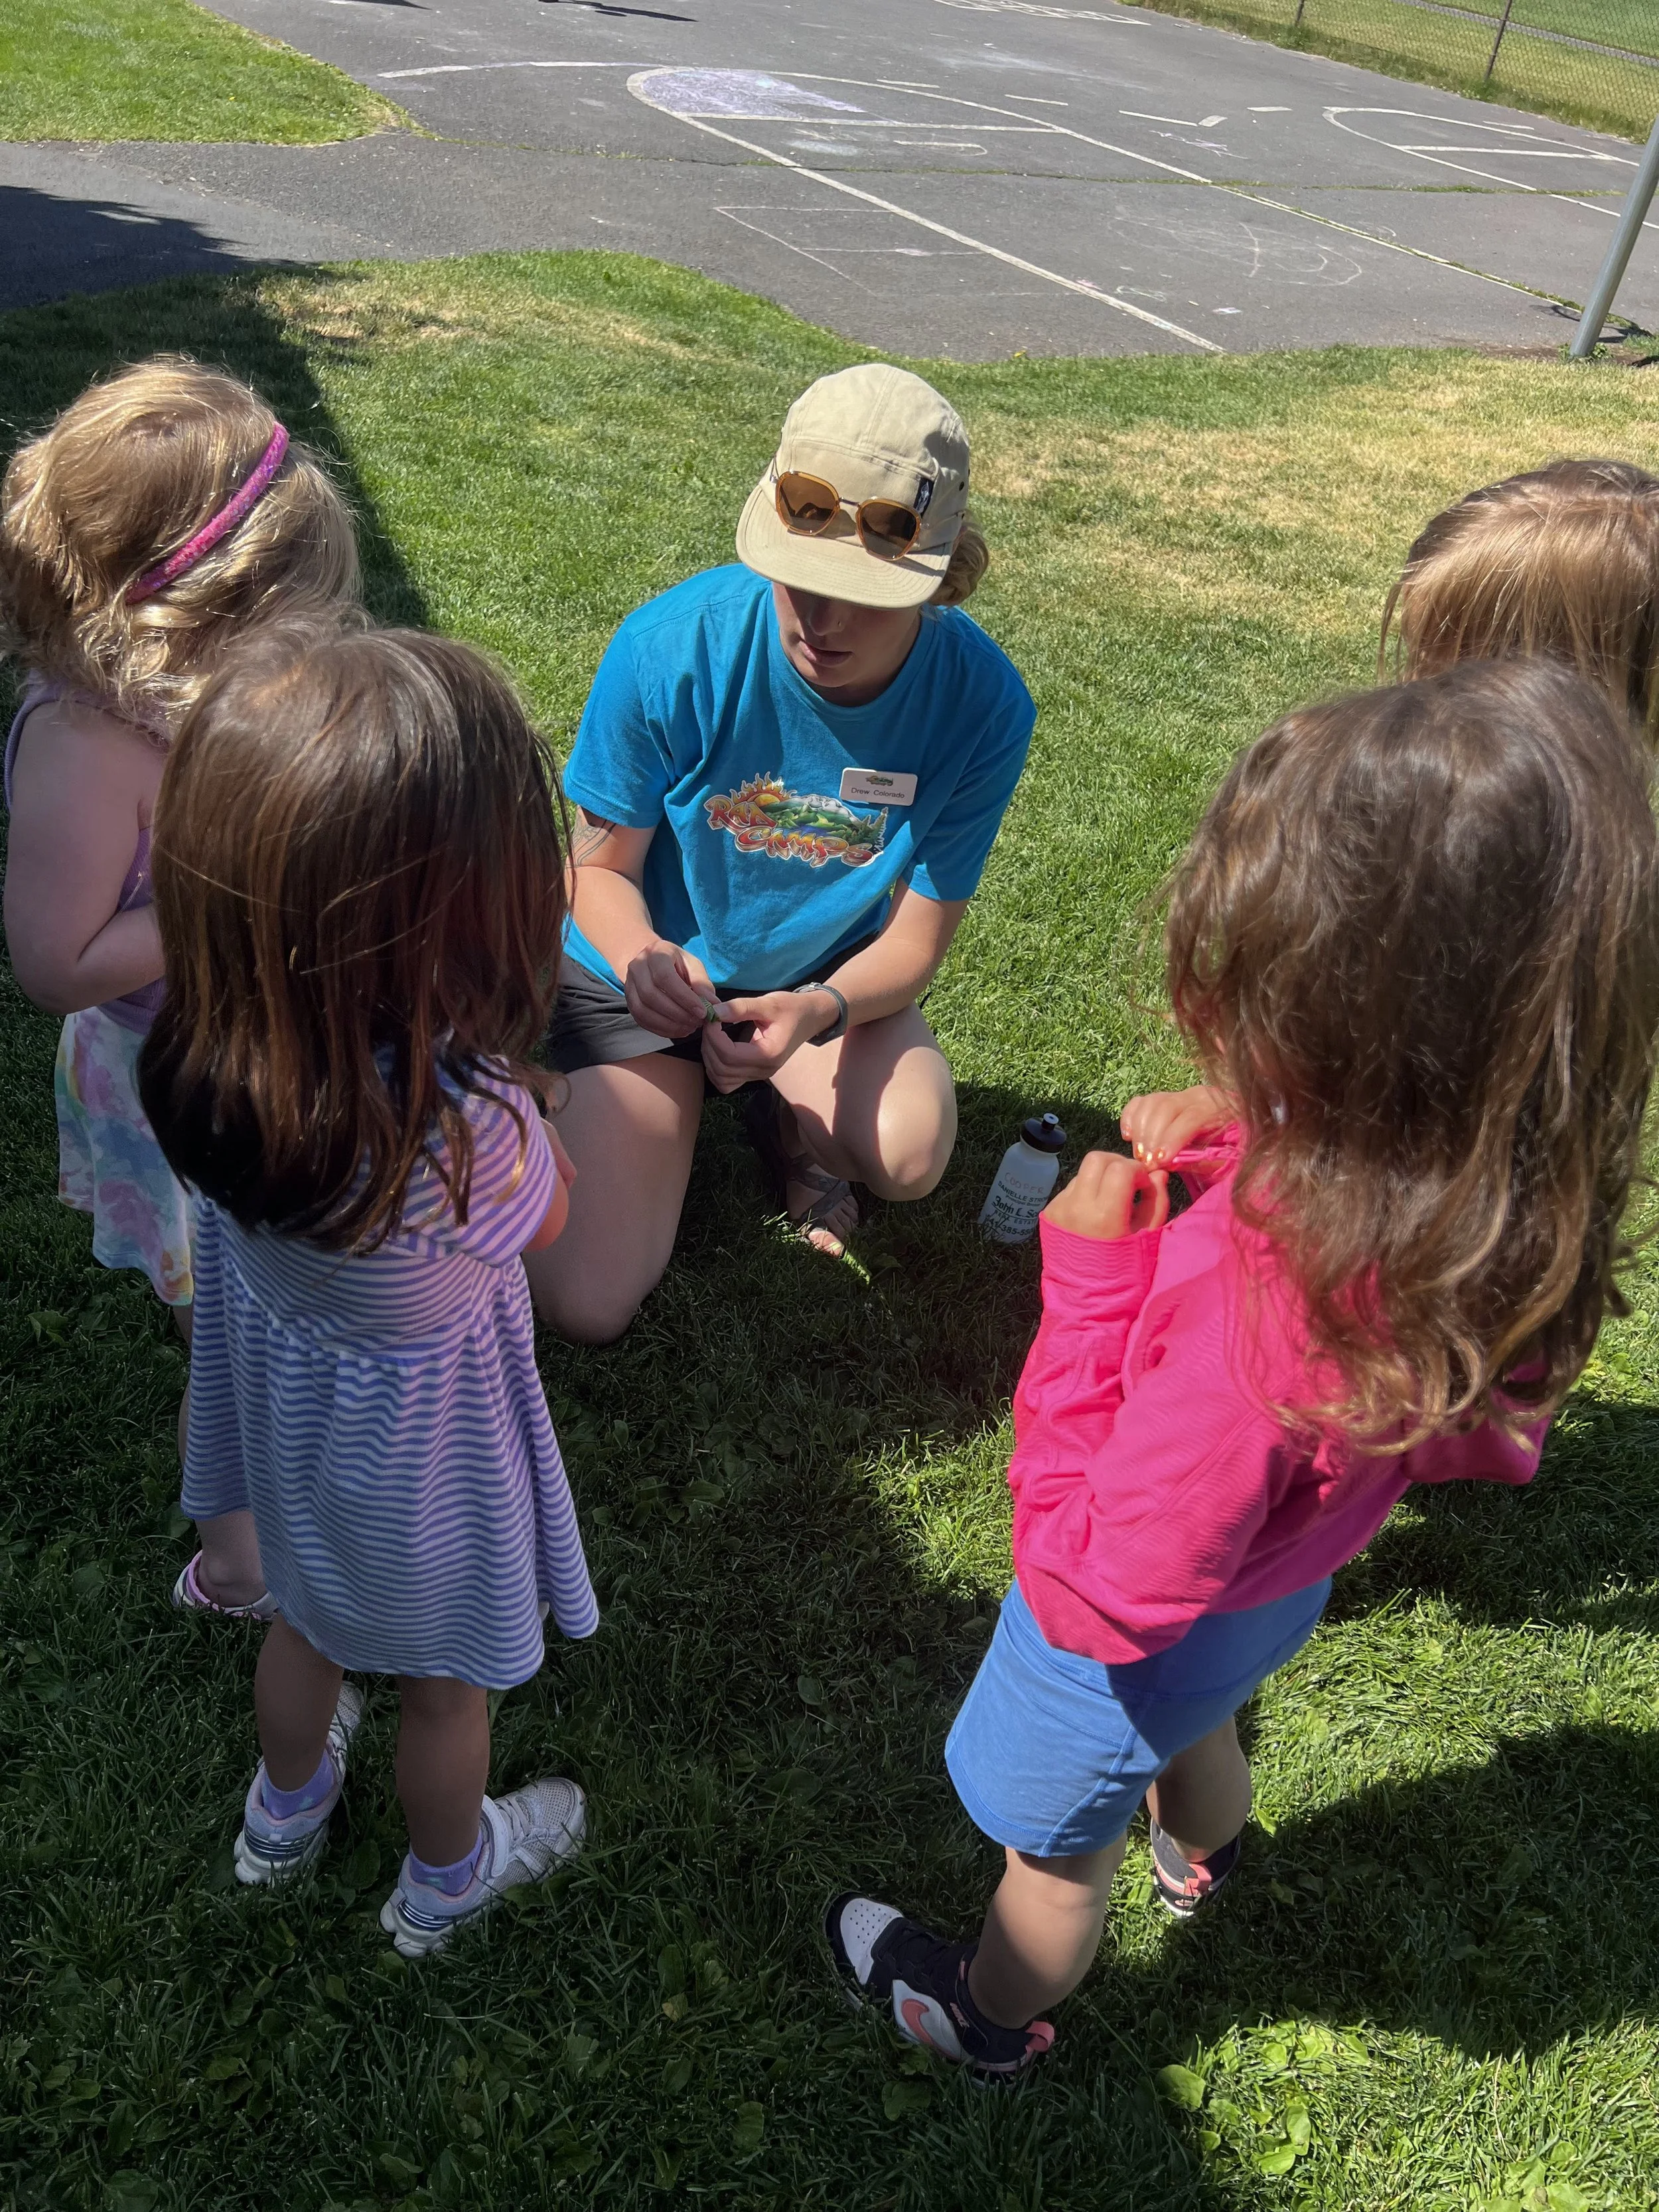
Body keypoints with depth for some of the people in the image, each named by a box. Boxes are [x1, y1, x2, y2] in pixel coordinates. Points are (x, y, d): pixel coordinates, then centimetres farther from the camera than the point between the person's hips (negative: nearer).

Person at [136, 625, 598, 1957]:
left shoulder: (204, 1054, -29)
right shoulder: (464, 1126, -43)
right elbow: (546, 1215, -18)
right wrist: (495, 1044, -18)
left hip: (279, 1384, 5)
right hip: (424, 1423, -5)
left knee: (306, 1612, 35)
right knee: (447, 1678, 27)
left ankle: (285, 1810, 65)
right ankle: (445, 1879, 57)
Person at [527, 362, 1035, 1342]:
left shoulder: (983, 703, -22)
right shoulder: (671, 646, -25)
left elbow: (915, 939, -15)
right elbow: (604, 869, -12)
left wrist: (817, 1010, -37)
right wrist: (640, 957, -36)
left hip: (825, 978, 1)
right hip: (647, 968, 0)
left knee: (911, 1153, -32)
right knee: (589, 1304, -11)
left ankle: (788, 1116, 8)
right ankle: (674, 1101, 20)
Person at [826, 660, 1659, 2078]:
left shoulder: (1251, 1298, -48)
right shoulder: (1503, 1191, -25)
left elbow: (1100, 1597, -35)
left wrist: (1091, 1281, -36)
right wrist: (1231, 1163, -16)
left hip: (1127, 1628, -6)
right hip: (1283, 1583, 7)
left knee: (1053, 1851, 27)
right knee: (1193, 1726, 41)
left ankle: (991, 2019, 60)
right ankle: (1200, 1858, 75)